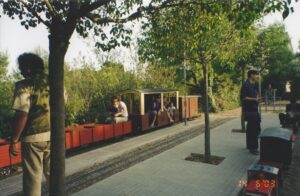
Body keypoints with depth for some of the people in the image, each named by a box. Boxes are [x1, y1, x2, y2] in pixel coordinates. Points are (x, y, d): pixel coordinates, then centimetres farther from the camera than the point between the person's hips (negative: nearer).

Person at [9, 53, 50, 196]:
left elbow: (22, 115, -15)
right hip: (53, 135, 5)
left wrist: (14, 141, -9)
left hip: (33, 137, -5)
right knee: (52, 173, 18)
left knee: (33, 176, 8)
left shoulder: (25, 85, -11)